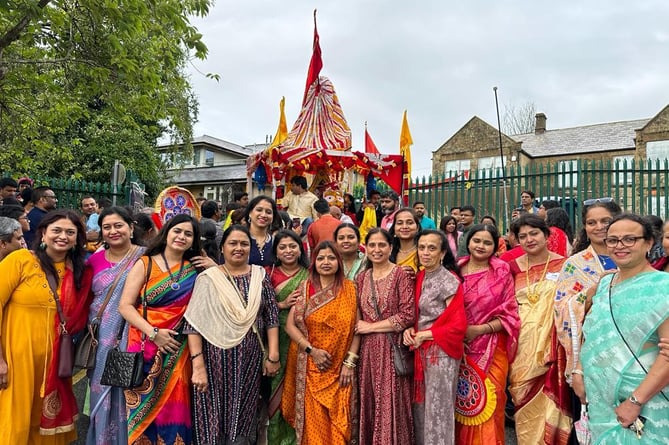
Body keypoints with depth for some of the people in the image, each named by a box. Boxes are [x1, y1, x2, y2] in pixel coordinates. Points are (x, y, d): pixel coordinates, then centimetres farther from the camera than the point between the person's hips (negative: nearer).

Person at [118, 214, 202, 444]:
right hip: (146, 347, -1)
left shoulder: (195, 269, 6)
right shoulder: (144, 264, 1)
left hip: (178, 350, 1)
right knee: (144, 406, 6)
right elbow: (125, 306, -5)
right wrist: (153, 333, -15)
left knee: (173, 408, 5)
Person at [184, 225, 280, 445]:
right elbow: (194, 324, -10)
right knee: (214, 418, 6)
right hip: (216, 358, -2)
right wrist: (198, 365, -17)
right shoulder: (207, 278, -5)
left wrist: (273, 355, -4)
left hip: (250, 359, 2)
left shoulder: (260, 276, 3)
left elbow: (271, 317, 3)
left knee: (244, 417, 13)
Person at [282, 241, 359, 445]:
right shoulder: (304, 289, 0)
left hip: (339, 368, 0)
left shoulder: (349, 288, 0)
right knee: (313, 421, 4)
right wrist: (311, 350, -12)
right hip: (310, 366, 0)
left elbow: (356, 328, -1)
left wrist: (350, 362, -7)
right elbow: (290, 325, -3)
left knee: (338, 422, 5)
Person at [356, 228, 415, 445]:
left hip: (393, 348, -4)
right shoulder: (362, 278, 11)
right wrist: (361, 327, 2)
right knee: (371, 404, 10)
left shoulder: (401, 275, -5)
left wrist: (371, 327, -10)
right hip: (368, 349, 5)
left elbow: (408, 315, -13)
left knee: (391, 404, 0)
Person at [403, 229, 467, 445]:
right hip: (421, 351, 7)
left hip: (441, 352, -7)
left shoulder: (449, 280, -13)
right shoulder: (420, 278, 8)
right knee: (421, 407, 14)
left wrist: (423, 335, -14)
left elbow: (458, 325, -17)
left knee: (437, 409, 3)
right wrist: (410, 330, -4)